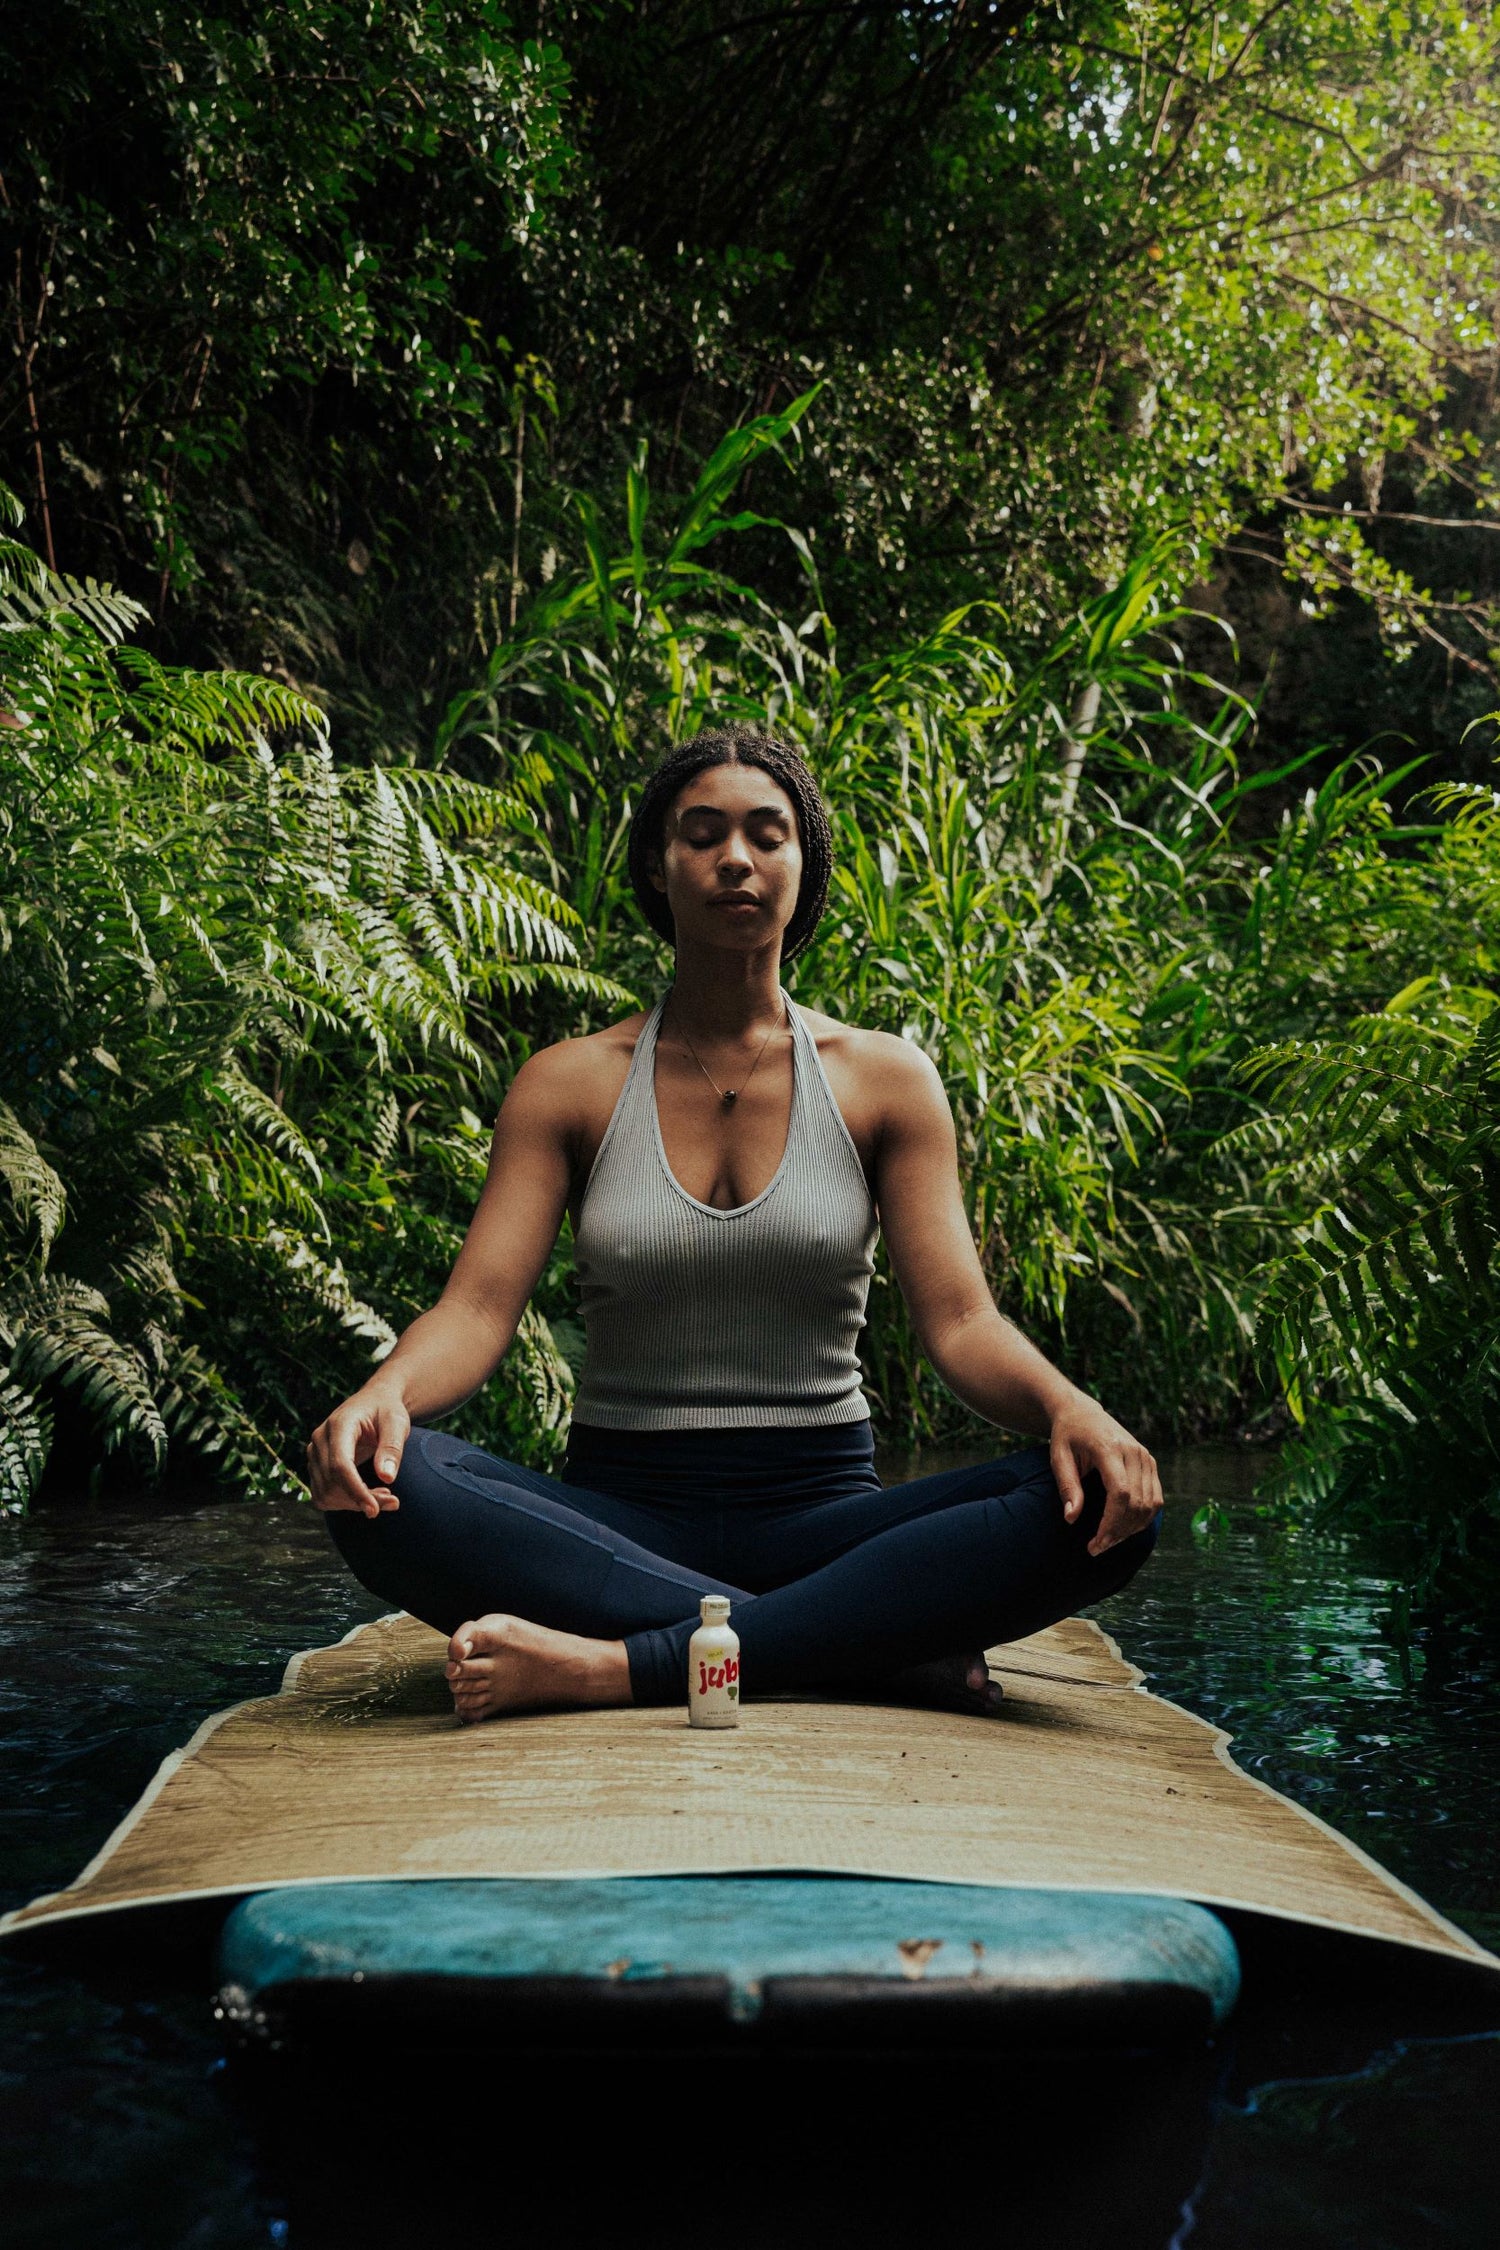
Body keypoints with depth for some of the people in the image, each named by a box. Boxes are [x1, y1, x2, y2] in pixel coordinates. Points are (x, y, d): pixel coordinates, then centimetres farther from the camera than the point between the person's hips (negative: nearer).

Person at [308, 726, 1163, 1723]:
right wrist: (384, 1393, -28)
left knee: (1095, 1504, -28)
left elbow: (960, 1317, -2)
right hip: (620, 1513, 0)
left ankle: (612, 1664, -32)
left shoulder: (884, 1078, 7)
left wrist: (1069, 1407, -25)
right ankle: (883, 1646, -31)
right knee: (384, 1486, -31)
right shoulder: (571, 1083, 7)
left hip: (821, 1510, 0)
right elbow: (479, 1305, -4)